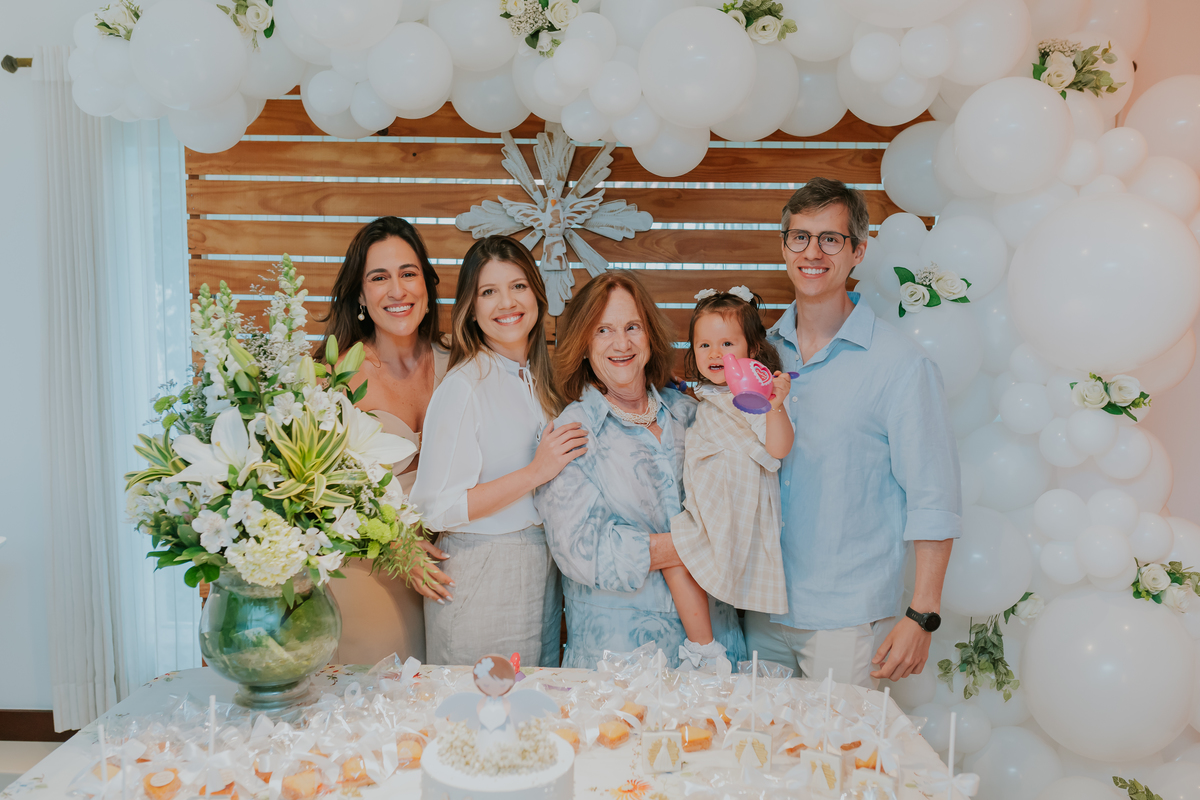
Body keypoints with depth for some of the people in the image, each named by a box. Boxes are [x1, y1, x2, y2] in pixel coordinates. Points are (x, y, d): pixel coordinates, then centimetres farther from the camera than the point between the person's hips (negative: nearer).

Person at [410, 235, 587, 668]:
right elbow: (438, 510, -20)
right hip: (480, 580, -6)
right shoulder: (463, 386, -15)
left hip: (543, 572, 7)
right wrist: (536, 472, -21)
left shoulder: (541, 380, 6)